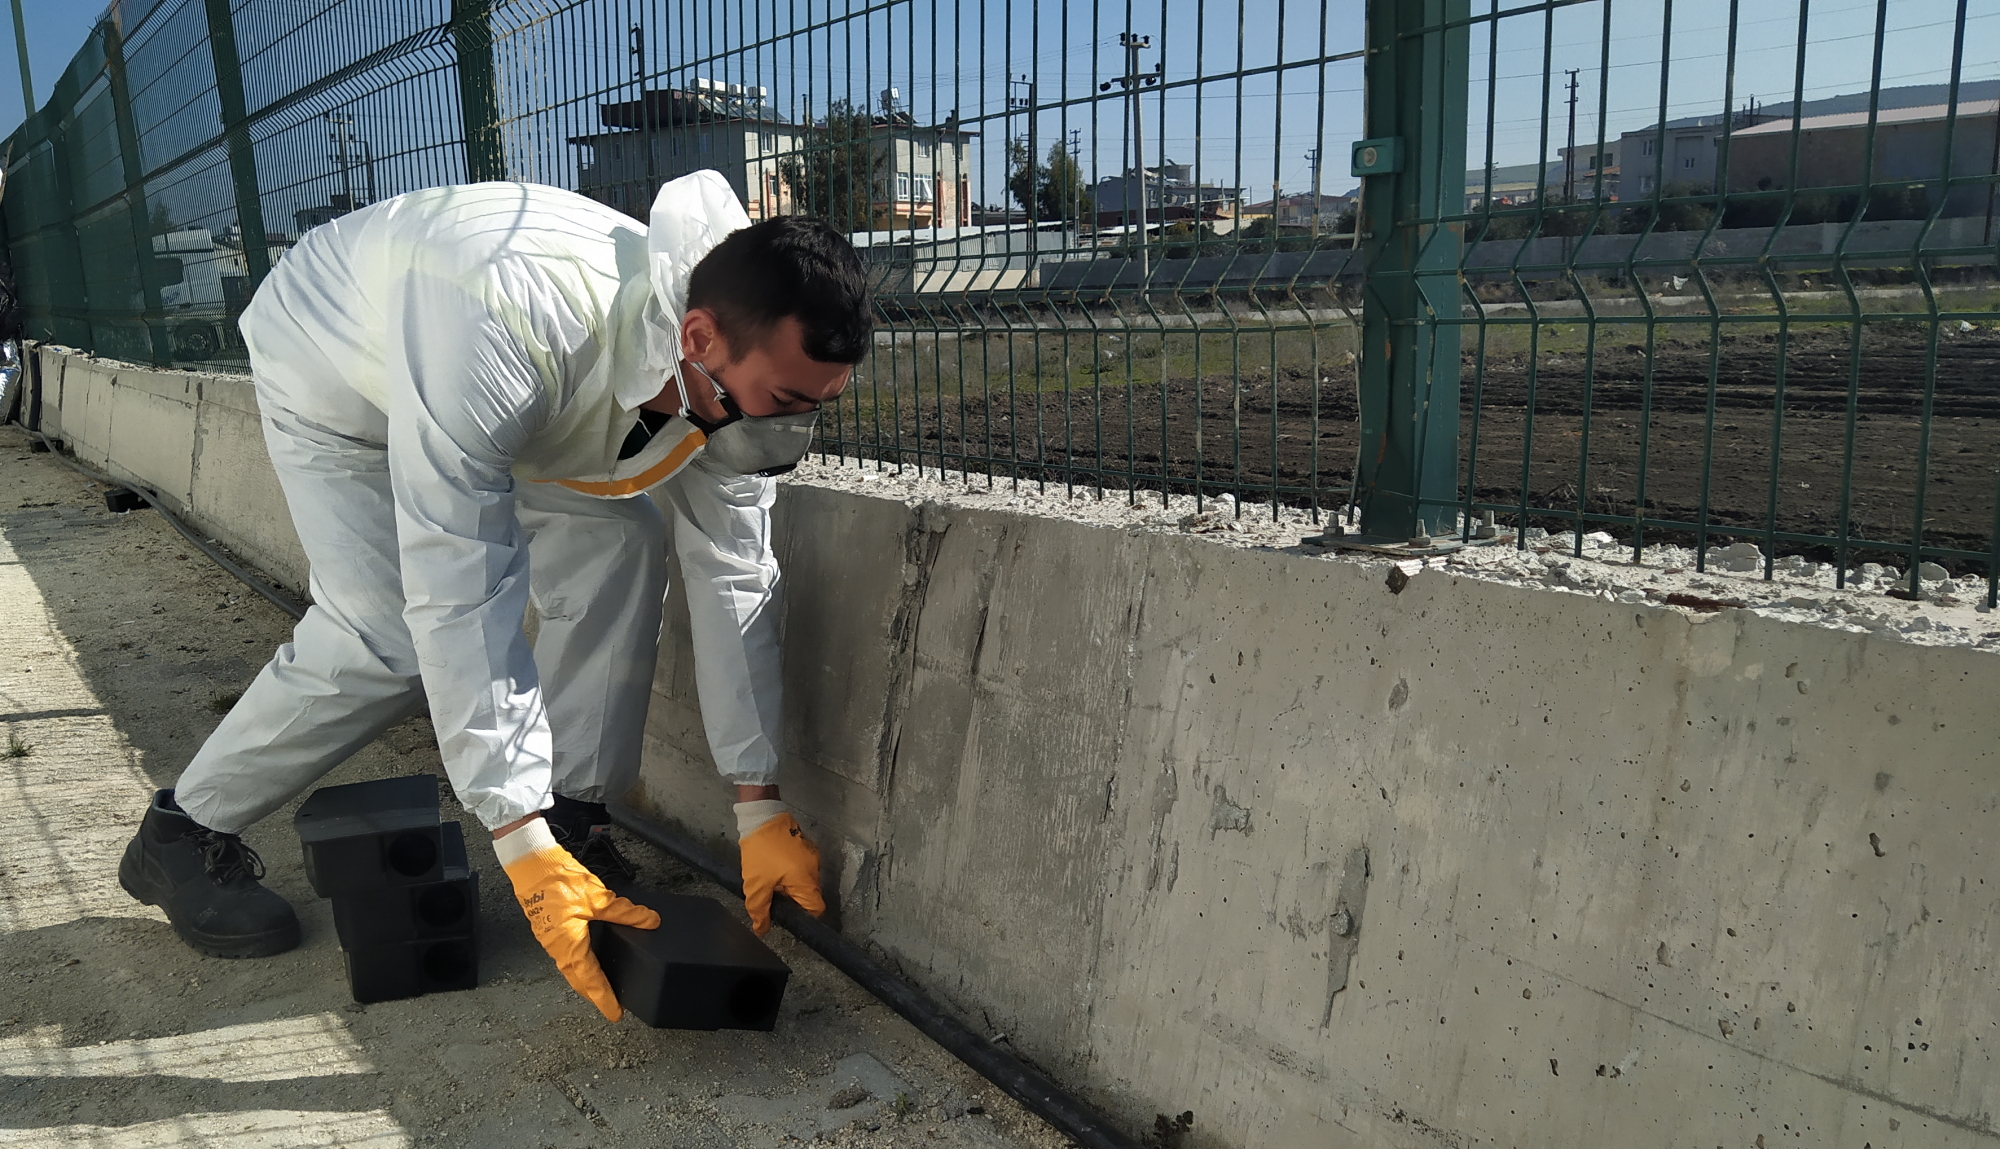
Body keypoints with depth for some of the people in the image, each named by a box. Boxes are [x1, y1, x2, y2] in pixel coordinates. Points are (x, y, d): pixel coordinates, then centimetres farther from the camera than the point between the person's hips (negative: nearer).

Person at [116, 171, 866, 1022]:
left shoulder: (734, 378, -27)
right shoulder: (507, 323, -48)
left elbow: (735, 578, -18)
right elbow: (461, 600, -47)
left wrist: (760, 808, -19)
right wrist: (522, 848, -46)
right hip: (329, 360, -5)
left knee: (617, 540, -13)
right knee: (386, 633, -18)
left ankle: (571, 816, 0)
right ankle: (184, 834, 5)